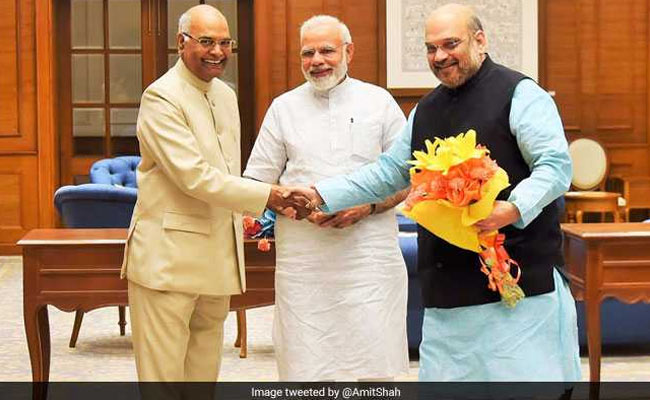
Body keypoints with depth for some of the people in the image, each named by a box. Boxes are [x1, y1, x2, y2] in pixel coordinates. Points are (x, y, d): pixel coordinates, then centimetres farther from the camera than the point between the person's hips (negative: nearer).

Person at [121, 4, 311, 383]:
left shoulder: (226, 95, 15)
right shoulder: (161, 97, -12)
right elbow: (193, 177, -20)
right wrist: (267, 195, -20)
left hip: (218, 260, 8)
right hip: (169, 261, -8)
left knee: (206, 369, 14)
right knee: (163, 371, -3)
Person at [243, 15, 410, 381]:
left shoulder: (379, 102, 8)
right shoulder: (284, 108, 10)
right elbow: (257, 184, 10)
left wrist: (369, 206, -10)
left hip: (369, 255, -1)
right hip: (304, 261, 1)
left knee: (374, 364, -3)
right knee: (307, 364, 1)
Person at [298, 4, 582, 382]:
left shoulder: (519, 93, -4)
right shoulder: (426, 110, 18)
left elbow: (556, 166, -11)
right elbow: (388, 172, 24)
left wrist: (514, 208, -27)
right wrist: (323, 196, 17)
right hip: (448, 282, 7)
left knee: (525, 375, -5)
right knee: (445, 375, 6)